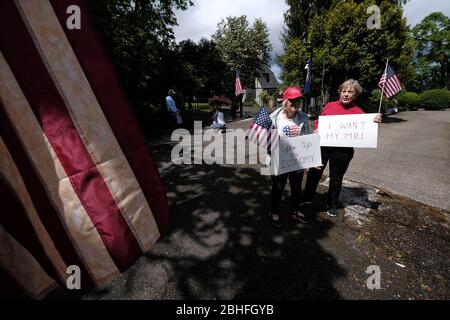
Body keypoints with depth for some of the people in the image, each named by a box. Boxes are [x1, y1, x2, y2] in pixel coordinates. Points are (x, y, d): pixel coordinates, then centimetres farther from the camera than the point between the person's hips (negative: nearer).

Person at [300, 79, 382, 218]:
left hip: (342, 152, -1)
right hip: (322, 147, 1)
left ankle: (332, 205, 36)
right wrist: (316, 130, -7)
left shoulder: (358, 112, 0)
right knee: (314, 173, 8)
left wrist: (374, 122, -19)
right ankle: (307, 199, 30)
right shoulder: (329, 105, 4)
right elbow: (318, 121, 13)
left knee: (336, 179, 14)